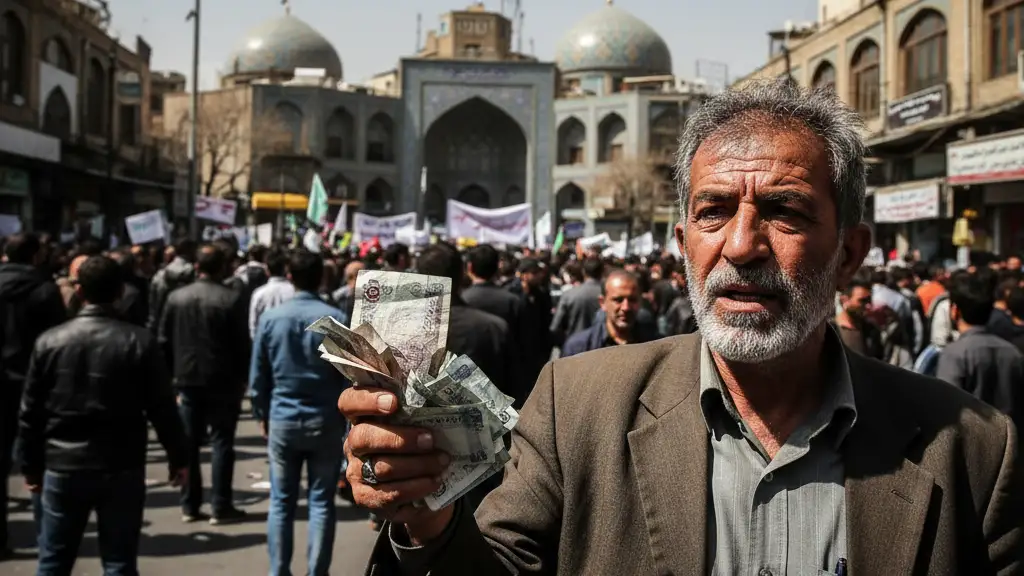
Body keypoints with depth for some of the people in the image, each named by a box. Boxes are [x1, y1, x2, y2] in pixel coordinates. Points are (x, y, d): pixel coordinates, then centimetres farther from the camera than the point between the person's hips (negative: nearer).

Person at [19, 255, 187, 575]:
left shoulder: (50, 341, -1)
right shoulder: (139, 341, -8)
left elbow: (31, 412, 3)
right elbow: (162, 407, -6)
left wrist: (31, 465, 14)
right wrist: (177, 457, 5)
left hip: (63, 467, 2)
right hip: (121, 468, -2)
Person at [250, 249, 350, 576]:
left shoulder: (271, 318, -2)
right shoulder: (338, 319, -8)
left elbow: (258, 376, 4)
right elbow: (349, 377, -4)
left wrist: (262, 415, 16)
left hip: (282, 420, 2)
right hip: (326, 422, -1)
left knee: (281, 502, 10)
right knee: (321, 503, 6)